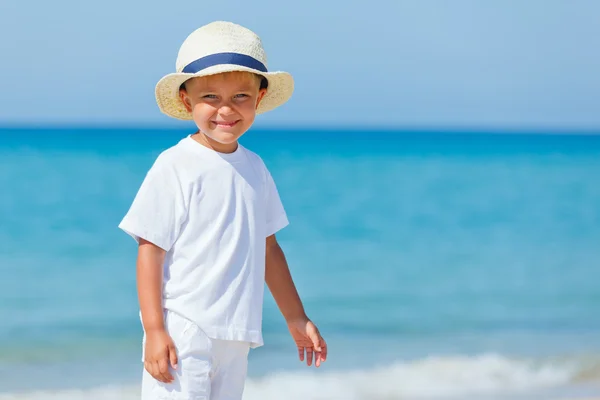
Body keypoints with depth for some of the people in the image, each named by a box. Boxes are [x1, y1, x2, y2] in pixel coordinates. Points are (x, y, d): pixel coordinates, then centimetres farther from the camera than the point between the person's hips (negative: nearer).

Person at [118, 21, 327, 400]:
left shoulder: (254, 167, 10)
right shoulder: (175, 167, -9)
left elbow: (267, 247, 19)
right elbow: (150, 250, -10)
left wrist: (297, 319, 22)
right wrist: (154, 330, -15)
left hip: (235, 335, 7)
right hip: (181, 331, -7)